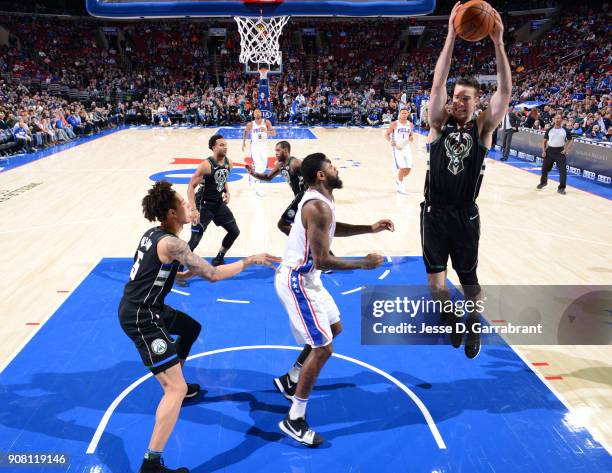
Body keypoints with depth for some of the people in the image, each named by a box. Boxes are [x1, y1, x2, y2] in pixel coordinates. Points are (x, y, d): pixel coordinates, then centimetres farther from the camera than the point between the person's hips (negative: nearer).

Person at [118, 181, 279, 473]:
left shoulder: (153, 234, 6)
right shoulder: (171, 243, -21)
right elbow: (212, 275, -18)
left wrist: (193, 269, 20)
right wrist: (249, 261, -9)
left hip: (143, 308, 10)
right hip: (140, 318, -10)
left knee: (191, 328, 32)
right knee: (176, 389, -13)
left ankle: (175, 385, 49)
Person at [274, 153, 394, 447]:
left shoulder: (319, 199, 7)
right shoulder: (318, 207, -25)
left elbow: (331, 229, 25)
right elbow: (322, 261, -28)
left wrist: (370, 229, 15)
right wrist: (364, 263, -18)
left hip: (305, 278, 10)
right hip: (297, 282, -10)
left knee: (334, 329, 23)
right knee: (322, 349, -7)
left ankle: (289, 381, 36)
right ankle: (294, 420, 6)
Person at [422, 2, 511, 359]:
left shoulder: (483, 127, -2)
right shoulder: (440, 122, -1)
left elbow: (505, 92, -15)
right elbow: (438, 83, -13)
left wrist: (498, 43, -22)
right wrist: (452, 36, -20)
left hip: (466, 215, 0)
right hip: (435, 212, 1)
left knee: (469, 278, 11)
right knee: (435, 278, 3)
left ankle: (473, 324, 39)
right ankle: (452, 320, 31)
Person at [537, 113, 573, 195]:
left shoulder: (565, 130, 0)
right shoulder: (549, 130, 3)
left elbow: (571, 141, 6)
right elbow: (544, 141, 10)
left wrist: (566, 150, -8)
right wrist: (543, 151, -2)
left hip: (560, 151, -2)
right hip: (550, 150, 2)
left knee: (563, 170, -9)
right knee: (544, 168, 12)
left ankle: (561, 188, 1)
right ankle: (543, 182, 39)